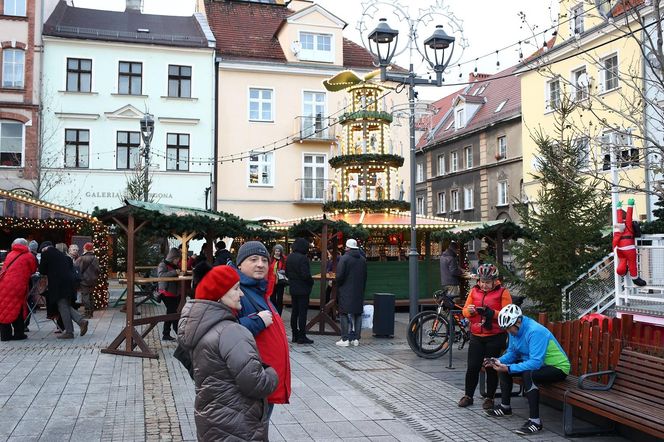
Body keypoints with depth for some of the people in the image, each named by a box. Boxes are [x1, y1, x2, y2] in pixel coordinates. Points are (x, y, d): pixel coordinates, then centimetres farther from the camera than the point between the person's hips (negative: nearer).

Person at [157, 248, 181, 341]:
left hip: (174, 294, 9)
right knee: (173, 313, -10)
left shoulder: (174, 265, 15)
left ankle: (166, 335, 20)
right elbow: (161, 275, -26)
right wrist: (174, 272, -30)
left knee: (170, 314, 12)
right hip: (166, 293, -9)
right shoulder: (163, 265, -9)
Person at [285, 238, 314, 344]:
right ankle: (302, 336, 1)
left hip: (293, 288, 8)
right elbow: (306, 275, -22)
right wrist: (311, 282, -5)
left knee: (294, 312, 13)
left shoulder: (289, 257, 6)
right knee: (302, 312, -2)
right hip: (303, 289, -8)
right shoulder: (303, 258, -19)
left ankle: (295, 335, 19)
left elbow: (286, 272, 12)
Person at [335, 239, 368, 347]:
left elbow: (339, 276, -16)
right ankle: (356, 338, 11)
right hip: (359, 293, 6)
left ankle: (345, 339, -4)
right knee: (357, 315, 9)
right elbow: (365, 277, 14)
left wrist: (338, 285, 3)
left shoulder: (344, 259, -12)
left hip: (346, 293, -6)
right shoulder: (363, 259, 9)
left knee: (345, 315, -2)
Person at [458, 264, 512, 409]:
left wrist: (492, 313, -25)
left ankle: (489, 398, 20)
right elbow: (465, 311, 9)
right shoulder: (474, 291, 7)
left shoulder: (502, 292, -5)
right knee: (472, 367, 4)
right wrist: (469, 310, -14)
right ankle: (468, 396, 17)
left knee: (491, 368, 5)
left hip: (495, 337, -3)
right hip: (476, 336, 3)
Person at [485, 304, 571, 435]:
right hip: (535, 362, 10)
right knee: (504, 366, 6)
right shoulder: (515, 330, -2)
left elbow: (535, 363, -35)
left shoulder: (535, 331, -30)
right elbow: (511, 352, 7)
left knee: (528, 374, -36)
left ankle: (535, 421, -30)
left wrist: (509, 368, -37)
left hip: (558, 367, -10)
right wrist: (499, 361, -14)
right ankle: (505, 406, 18)